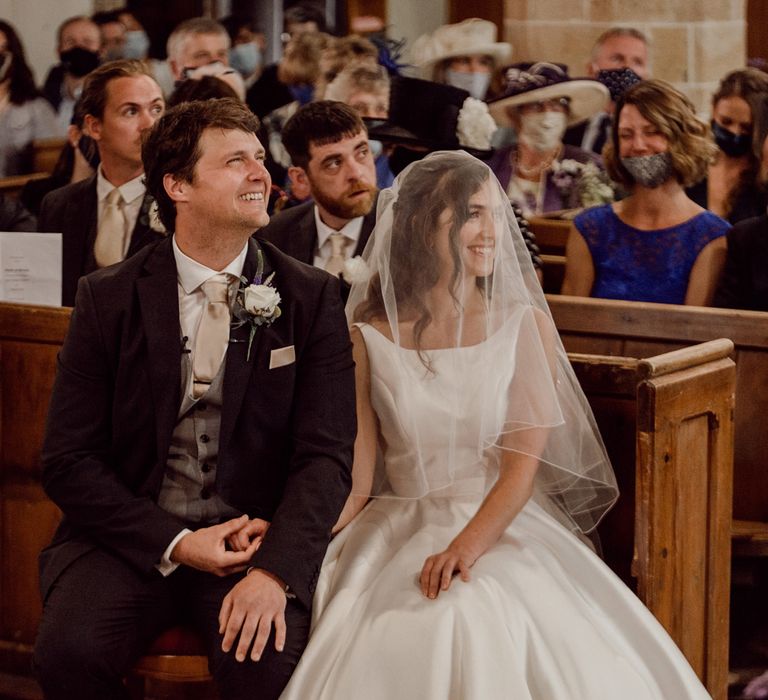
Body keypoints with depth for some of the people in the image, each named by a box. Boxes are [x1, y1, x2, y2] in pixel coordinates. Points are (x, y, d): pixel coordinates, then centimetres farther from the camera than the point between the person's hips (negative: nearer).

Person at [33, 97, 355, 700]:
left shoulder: (311, 298, 2)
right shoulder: (108, 299, 2)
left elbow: (326, 454, -5)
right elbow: (68, 461, 0)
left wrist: (275, 571, -21)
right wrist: (175, 543, -13)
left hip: (259, 533, -1)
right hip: (134, 535, 1)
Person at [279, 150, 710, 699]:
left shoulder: (525, 325, 2)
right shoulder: (369, 338, 3)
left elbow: (522, 464, -5)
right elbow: (356, 479, 2)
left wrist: (469, 544, -23)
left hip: (504, 525, 0)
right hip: (400, 527, 0)